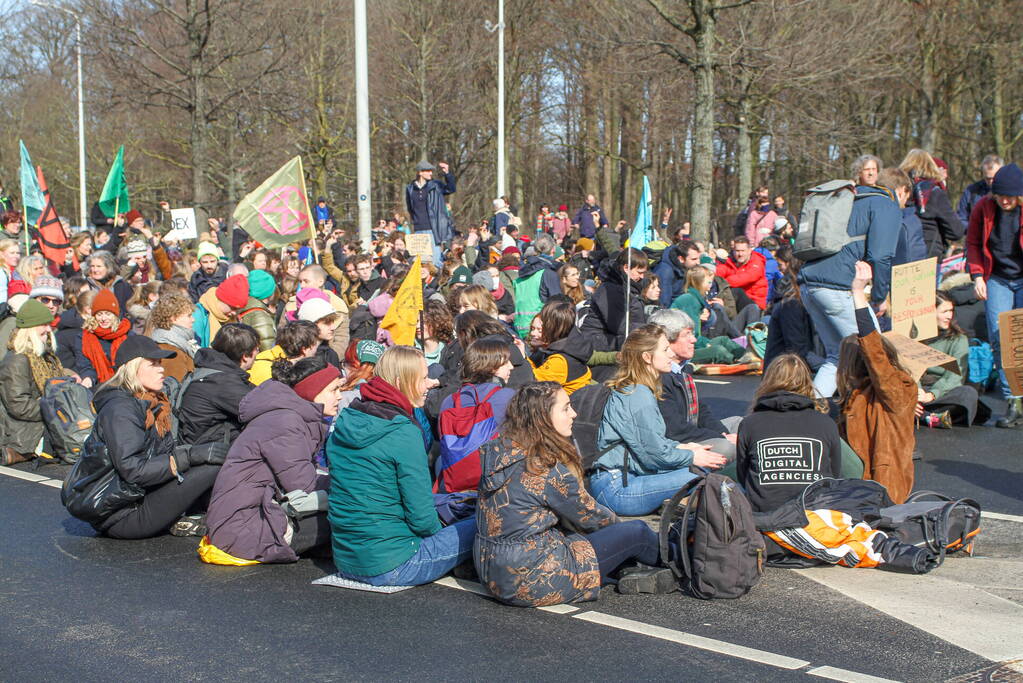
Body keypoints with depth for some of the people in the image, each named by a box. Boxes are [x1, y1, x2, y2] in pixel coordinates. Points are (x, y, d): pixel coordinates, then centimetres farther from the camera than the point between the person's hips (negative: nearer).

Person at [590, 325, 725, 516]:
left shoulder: (628, 390, 13)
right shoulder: (639, 396, -18)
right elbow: (655, 454, -15)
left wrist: (681, 447, 12)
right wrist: (691, 457, -1)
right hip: (616, 490, -10)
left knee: (701, 471, 4)